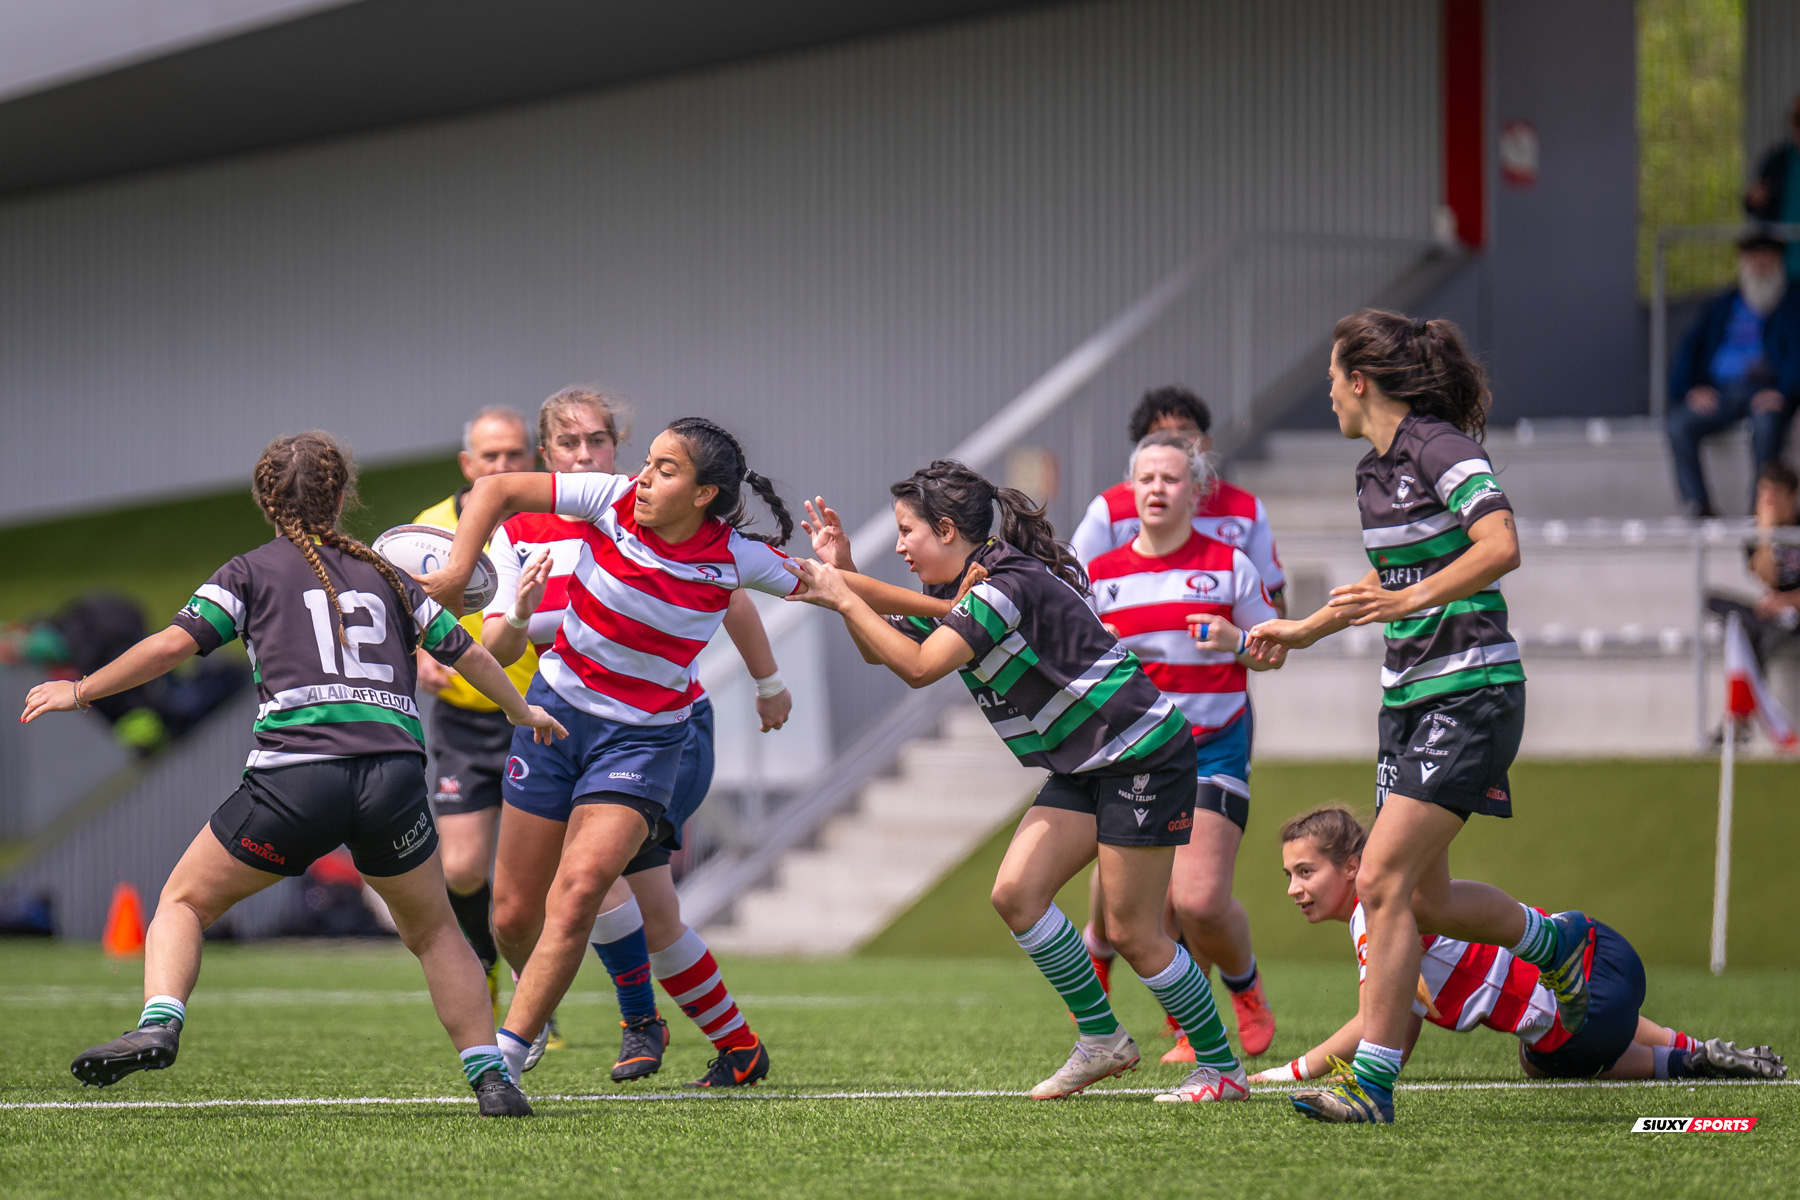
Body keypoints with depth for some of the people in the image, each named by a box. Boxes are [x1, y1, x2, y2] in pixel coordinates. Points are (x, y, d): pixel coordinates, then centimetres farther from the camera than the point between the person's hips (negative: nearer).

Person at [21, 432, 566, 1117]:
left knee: (185, 901, 14)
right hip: (395, 771, 3)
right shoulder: (386, 577, 22)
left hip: (297, 773, -3)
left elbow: (172, 645, 2)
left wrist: (80, 692, 14)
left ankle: (158, 1026, -11)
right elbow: (468, 654, 28)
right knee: (434, 932, 22)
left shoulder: (254, 572, 13)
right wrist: (524, 713, 46)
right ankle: (491, 1078, 12)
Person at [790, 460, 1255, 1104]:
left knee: (1131, 931, -7)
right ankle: (1101, 1039, 7)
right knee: (1016, 894, -3)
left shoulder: (1009, 583, -21)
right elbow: (881, 649, 17)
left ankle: (1221, 1067, 6)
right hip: (1082, 767, 9)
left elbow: (917, 667, -26)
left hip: (1144, 754, -9)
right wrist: (842, 579, 4)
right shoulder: (955, 591, 9)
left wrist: (843, 596, -18)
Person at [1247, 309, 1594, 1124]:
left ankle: (1372, 1083, -12)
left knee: (1382, 880, -15)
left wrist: (1411, 599, -36)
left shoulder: (1441, 448, -13)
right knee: (1424, 898, 13)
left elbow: (1501, 547, -28)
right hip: (1409, 695, 9)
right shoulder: (1373, 470, 13)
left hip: (1471, 696, -9)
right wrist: (1307, 630, 35)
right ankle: (1555, 942, 40)